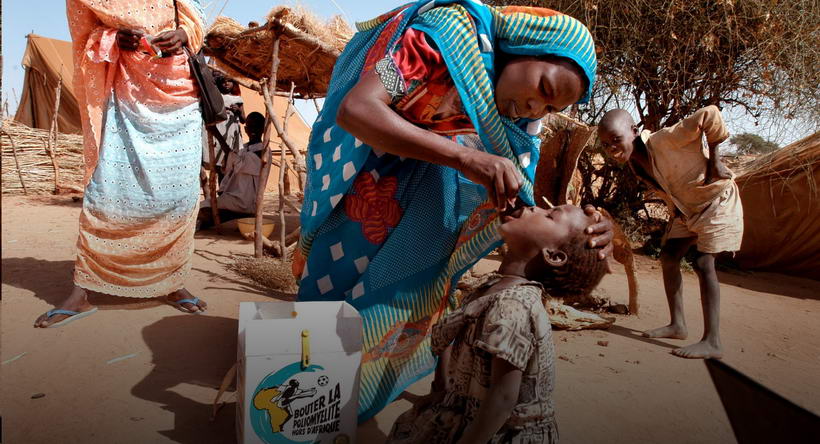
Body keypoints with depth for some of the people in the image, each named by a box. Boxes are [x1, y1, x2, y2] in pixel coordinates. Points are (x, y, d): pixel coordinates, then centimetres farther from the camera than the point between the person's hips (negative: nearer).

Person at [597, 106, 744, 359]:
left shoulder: (665, 140, -32)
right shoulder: (633, 161, -7)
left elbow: (711, 114, -35)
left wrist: (713, 159, -26)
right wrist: (674, 208, 0)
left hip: (717, 200, -8)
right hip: (685, 207, 8)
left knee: (703, 263, -17)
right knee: (668, 257, 5)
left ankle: (712, 342, -14)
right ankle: (677, 325, 16)